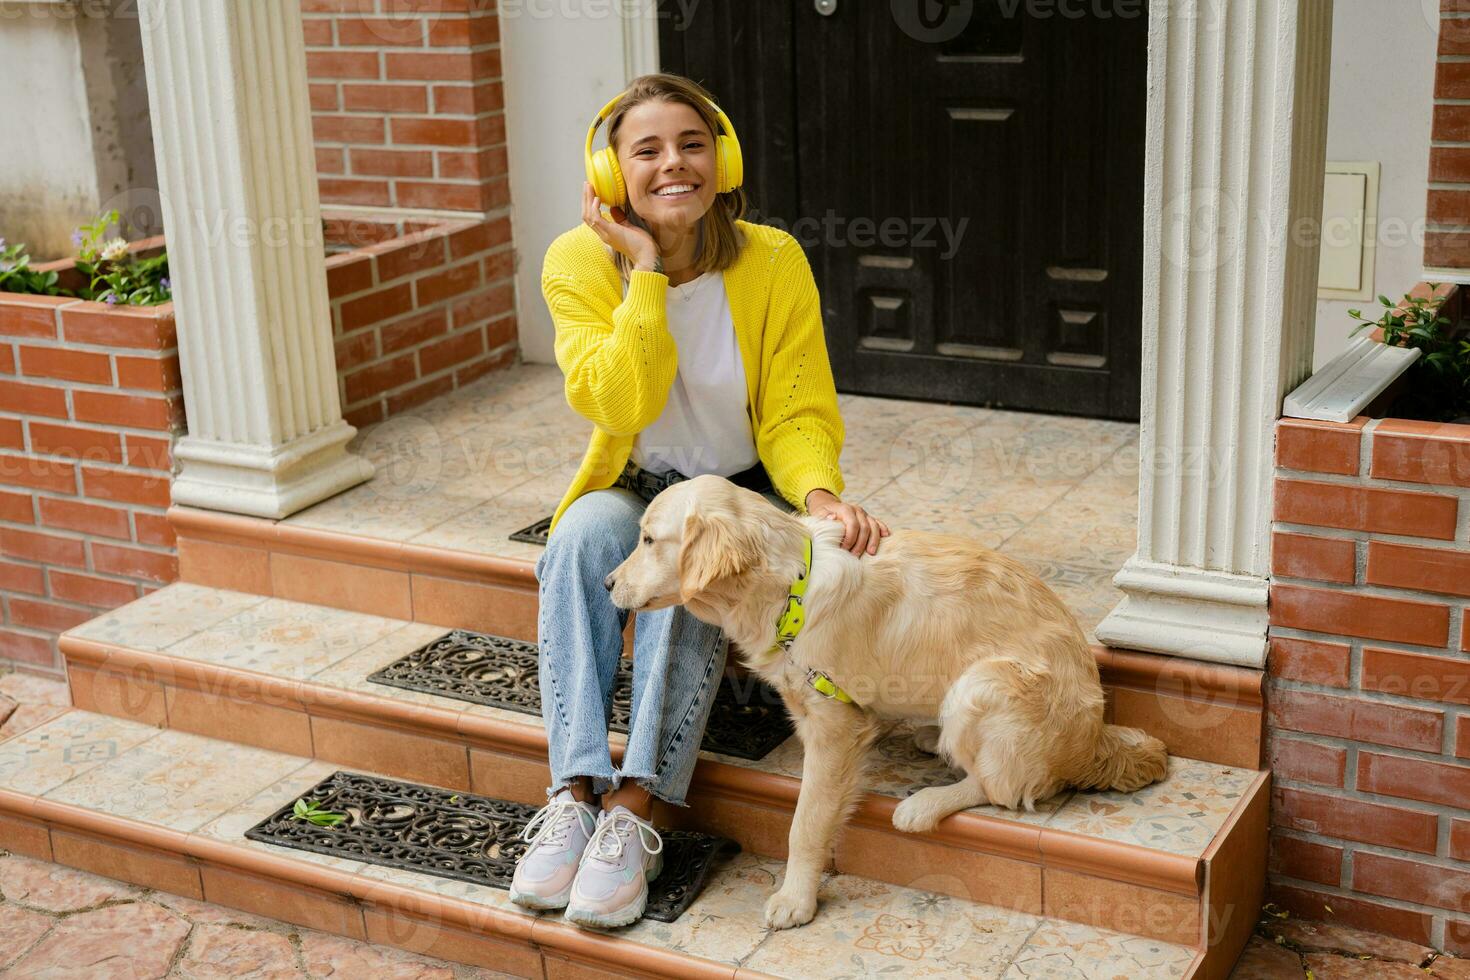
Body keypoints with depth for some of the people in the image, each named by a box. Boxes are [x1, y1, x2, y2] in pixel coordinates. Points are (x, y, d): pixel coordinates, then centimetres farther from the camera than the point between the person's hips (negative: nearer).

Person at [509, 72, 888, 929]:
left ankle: (635, 811, -36)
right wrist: (646, 270, -23)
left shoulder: (774, 262, -11)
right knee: (585, 532, -32)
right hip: (637, 493, 1)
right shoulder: (581, 262, -9)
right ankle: (574, 795, -34)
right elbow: (621, 405, -21)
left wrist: (820, 493, -30)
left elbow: (796, 415, -10)